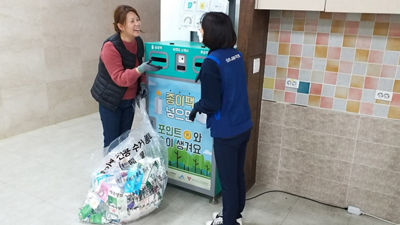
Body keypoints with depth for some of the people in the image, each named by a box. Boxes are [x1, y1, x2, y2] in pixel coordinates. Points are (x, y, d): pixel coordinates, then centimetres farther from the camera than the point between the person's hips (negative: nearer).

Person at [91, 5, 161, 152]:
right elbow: (119, 78, -27)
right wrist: (141, 69, -40)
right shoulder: (110, 47, -23)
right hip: (111, 101, -6)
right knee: (112, 142, 4)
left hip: (129, 100, 6)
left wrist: (142, 83, -2)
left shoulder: (138, 42, -2)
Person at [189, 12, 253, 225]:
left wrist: (196, 107, -1)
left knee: (227, 179, 11)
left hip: (226, 132, -8)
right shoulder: (236, 54, 3)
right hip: (243, 126, 8)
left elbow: (211, 103, -20)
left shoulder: (212, 62, -21)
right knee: (238, 173, 23)